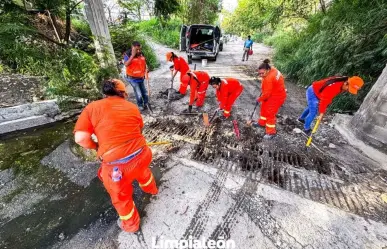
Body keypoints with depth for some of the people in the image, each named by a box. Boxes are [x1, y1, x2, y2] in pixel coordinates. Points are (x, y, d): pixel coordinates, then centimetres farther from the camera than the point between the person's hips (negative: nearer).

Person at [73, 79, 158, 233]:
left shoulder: (92, 107, -1)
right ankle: (151, 189, 70)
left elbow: (80, 138, -8)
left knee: (121, 197, 26)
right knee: (142, 171, 39)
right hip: (140, 155, 4)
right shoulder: (132, 107, 8)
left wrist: (96, 147, 10)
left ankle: (130, 225, 53)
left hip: (116, 165, -3)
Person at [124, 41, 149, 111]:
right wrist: (133, 55, -31)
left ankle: (146, 104, 32)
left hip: (141, 77, 5)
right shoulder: (127, 54, -13)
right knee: (138, 94, -4)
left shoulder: (141, 54, 2)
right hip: (133, 78, -5)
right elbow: (126, 64, -30)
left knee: (144, 93, 13)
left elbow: (144, 63, 17)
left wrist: (146, 69, -2)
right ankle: (140, 106, 17)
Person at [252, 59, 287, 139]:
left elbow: (266, 94, -27)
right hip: (272, 94, 10)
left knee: (270, 114, -2)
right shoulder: (272, 69, -4)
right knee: (264, 108, 22)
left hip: (276, 97, -10)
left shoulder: (269, 79, -34)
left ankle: (271, 132, 12)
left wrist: (259, 99, -11)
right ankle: (261, 123, 43)